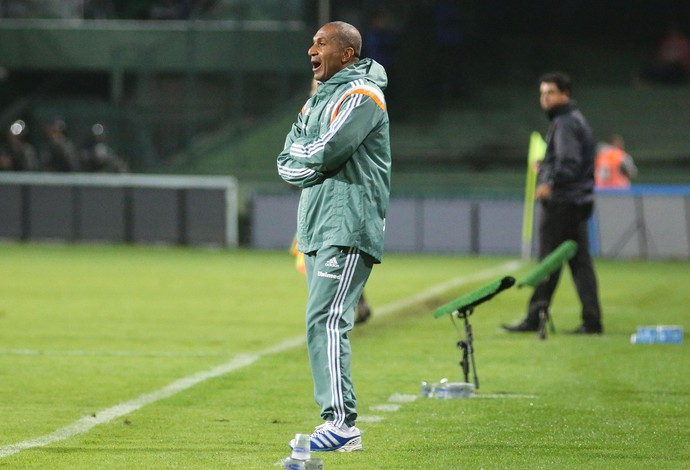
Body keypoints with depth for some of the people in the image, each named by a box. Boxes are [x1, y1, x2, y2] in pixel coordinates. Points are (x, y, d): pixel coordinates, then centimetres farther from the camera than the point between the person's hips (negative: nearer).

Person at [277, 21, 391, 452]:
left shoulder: (361, 95, -7)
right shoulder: (318, 100, 22)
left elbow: (327, 151, -19)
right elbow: (288, 164, 15)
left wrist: (302, 151, 0)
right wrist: (315, 166, -5)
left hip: (348, 227, -10)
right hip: (317, 226, 10)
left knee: (326, 321, -17)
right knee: (323, 324, 8)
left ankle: (343, 424, -20)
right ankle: (338, 423, 11)